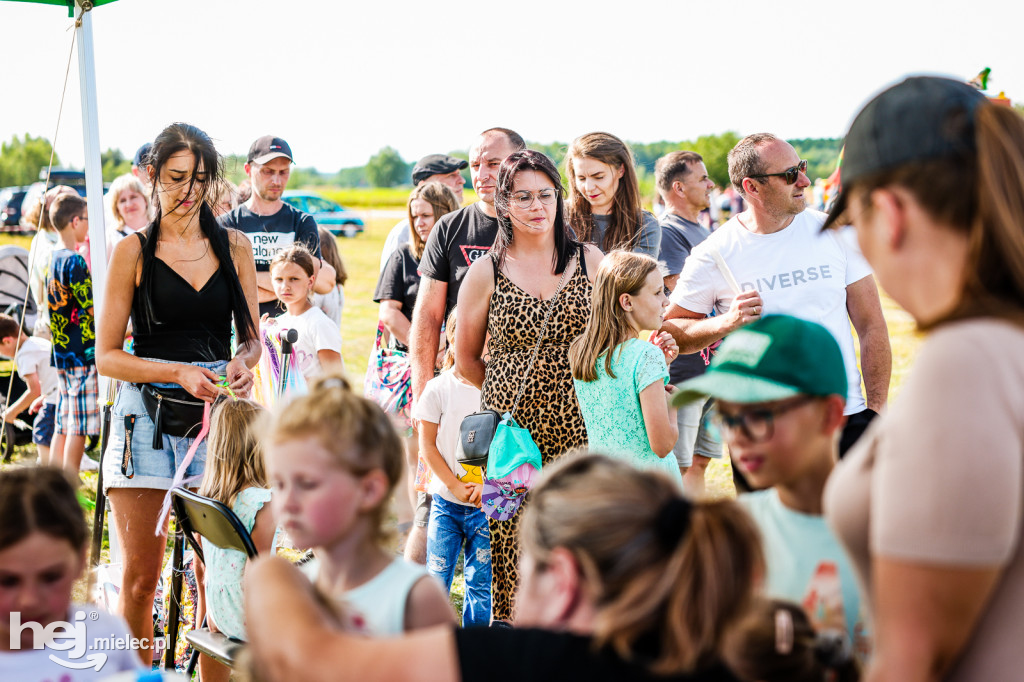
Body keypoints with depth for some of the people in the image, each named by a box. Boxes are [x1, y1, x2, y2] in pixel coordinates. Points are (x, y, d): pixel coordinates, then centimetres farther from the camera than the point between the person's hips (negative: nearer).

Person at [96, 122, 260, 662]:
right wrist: (179, 372, -13)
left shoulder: (234, 246, 10)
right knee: (139, 578, 0)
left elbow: (251, 336, 18)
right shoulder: (133, 252, 2)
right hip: (145, 414, -2)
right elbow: (107, 357, 1)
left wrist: (242, 362, -6)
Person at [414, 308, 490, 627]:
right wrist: (454, 485, -7)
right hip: (446, 500, 0)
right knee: (437, 576, 3)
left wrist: (488, 484, -10)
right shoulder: (438, 389, -3)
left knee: (482, 581, 4)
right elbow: (427, 445, 0)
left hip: (487, 502, 0)